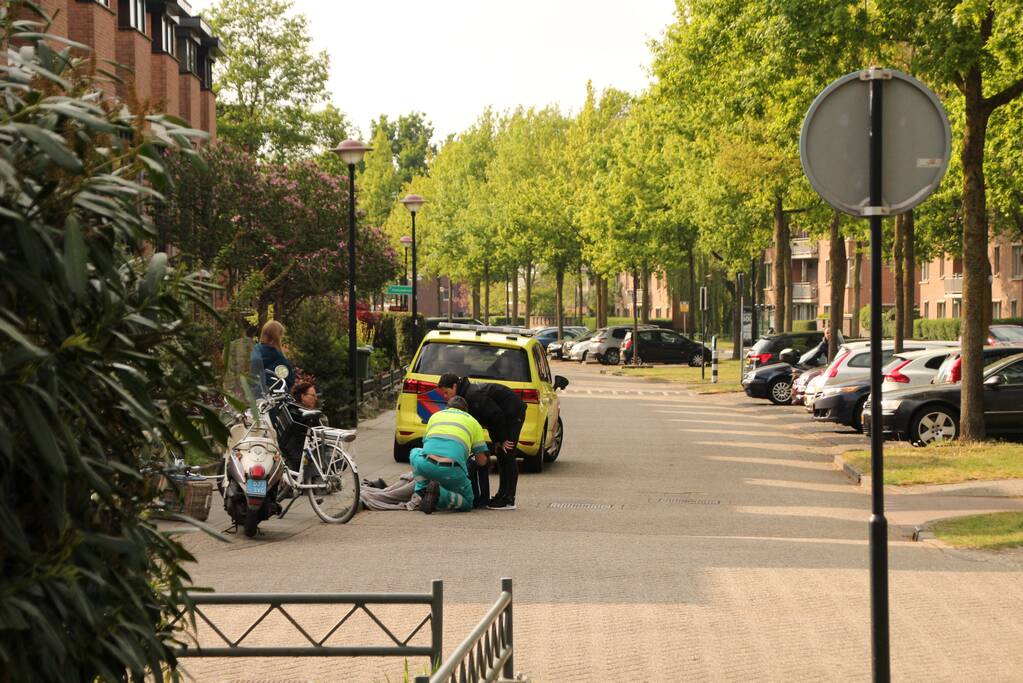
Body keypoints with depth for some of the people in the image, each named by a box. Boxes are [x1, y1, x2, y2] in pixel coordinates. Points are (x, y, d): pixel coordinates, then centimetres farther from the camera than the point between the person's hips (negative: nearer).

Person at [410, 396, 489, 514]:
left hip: (426, 464, 2)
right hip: (452, 469, -2)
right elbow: (482, 459, 22)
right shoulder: (472, 421, 24)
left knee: (415, 453, 38)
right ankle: (439, 494, -10)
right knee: (467, 503, 21)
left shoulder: (436, 415, 31)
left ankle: (423, 493, 15)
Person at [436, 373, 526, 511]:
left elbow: (497, 415, -28)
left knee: (507, 455, -12)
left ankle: (508, 501, -13)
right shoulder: (467, 395, 5)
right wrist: (496, 441, 7)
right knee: (500, 455, 12)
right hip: (505, 415, 11)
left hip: (513, 413, -11)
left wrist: (501, 440, -18)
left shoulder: (474, 396, -27)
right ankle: (502, 495, 17)